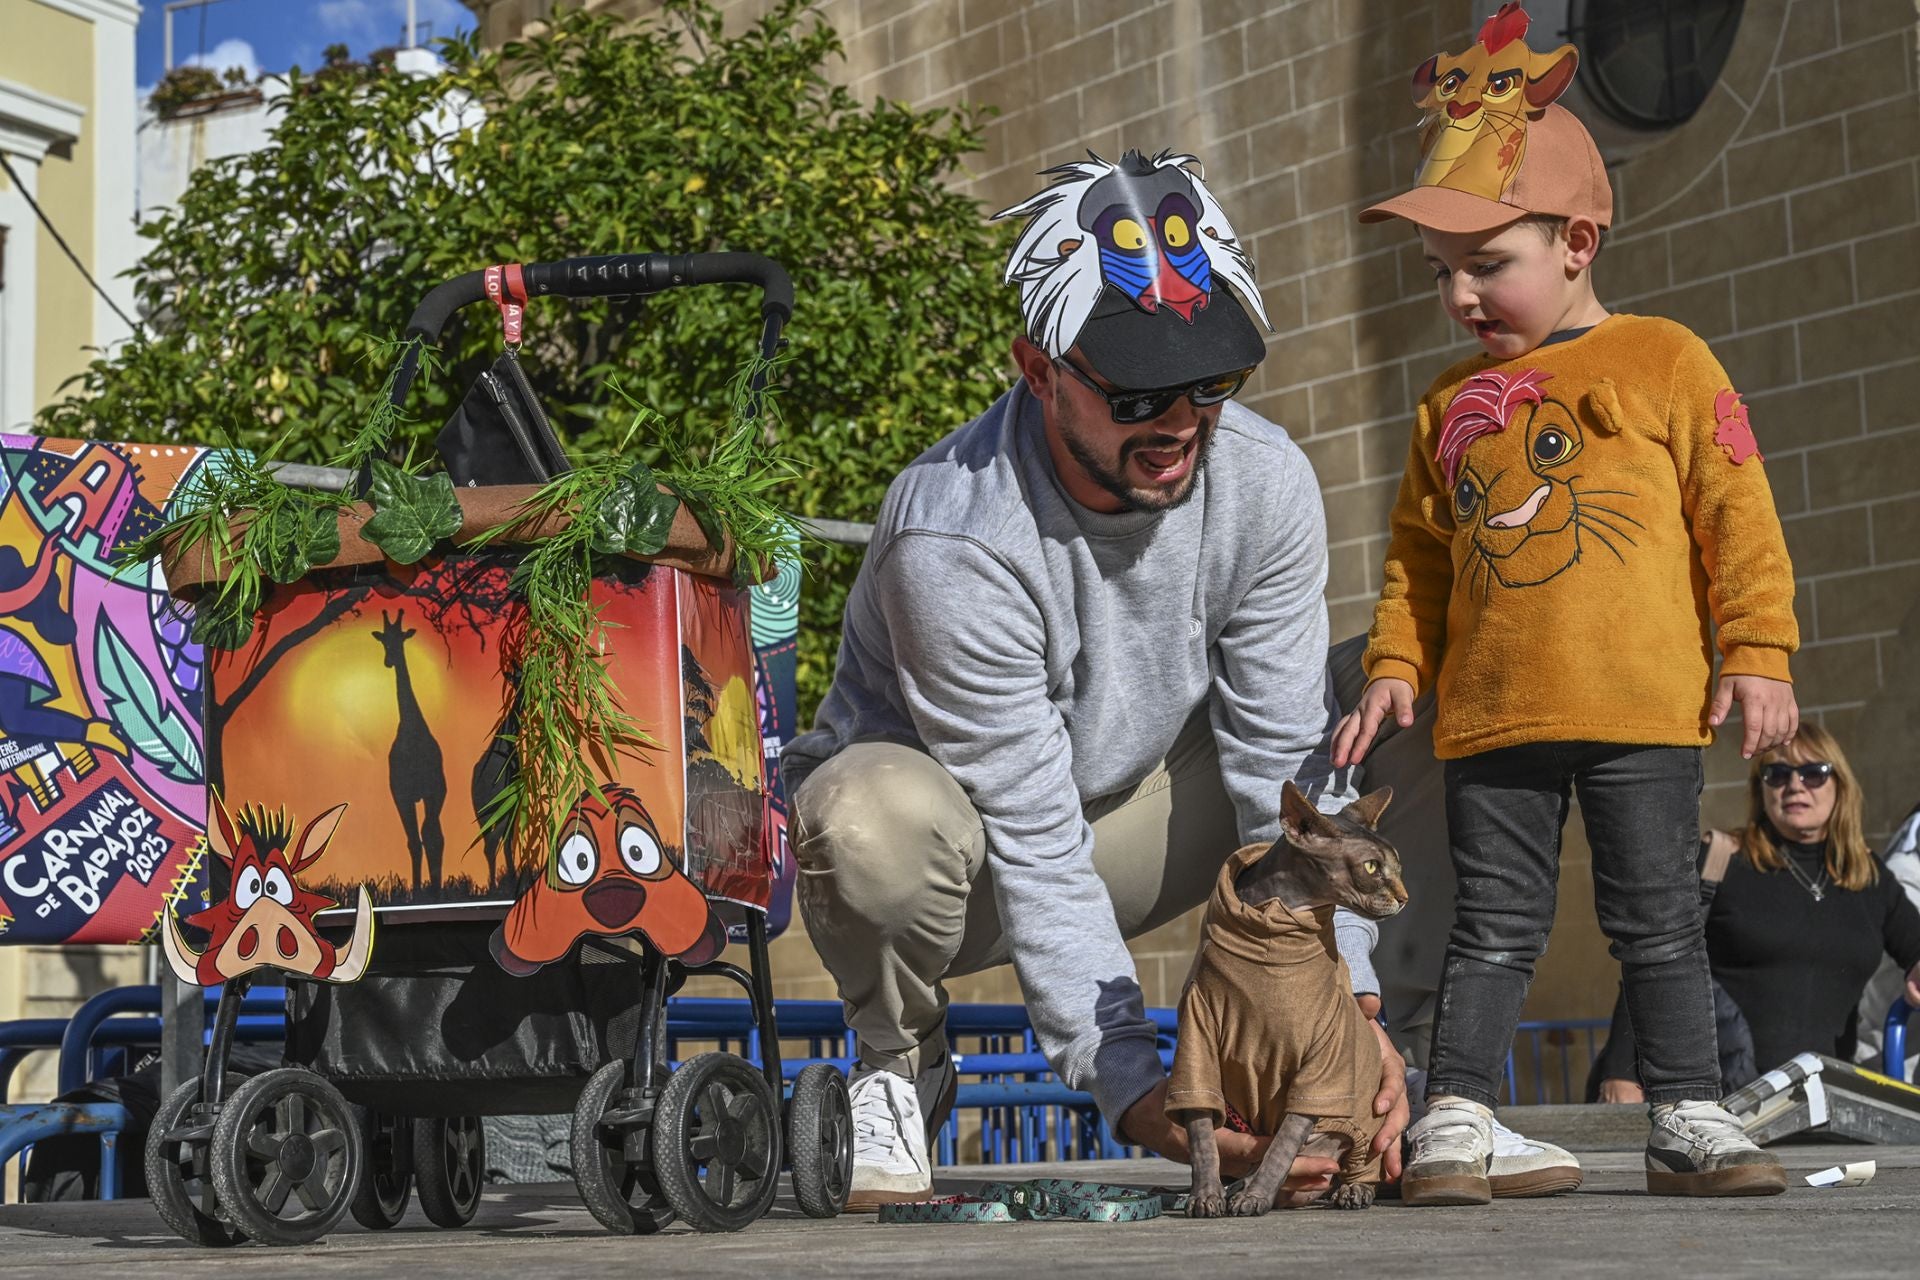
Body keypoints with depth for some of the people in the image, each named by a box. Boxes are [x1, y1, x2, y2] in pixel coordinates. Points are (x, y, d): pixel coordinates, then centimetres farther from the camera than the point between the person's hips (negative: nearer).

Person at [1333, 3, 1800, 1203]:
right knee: (1496, 923, 5)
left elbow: (1738, 516, 0)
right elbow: (1419, 556, 18)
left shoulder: (1665, 361, 1)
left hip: (1641, 707, -3)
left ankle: (1691, 1119, 12)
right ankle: (1456, 1120, 8)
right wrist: (1394, 670, 8)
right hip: (1491, 716, 3)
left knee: (1658, 919, 4)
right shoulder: (1451, 406, 12)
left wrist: (1756, 652, -5)